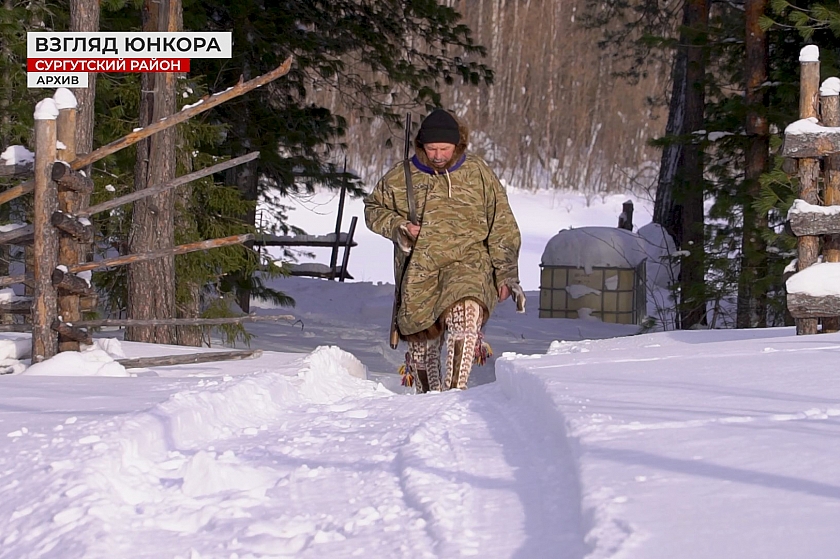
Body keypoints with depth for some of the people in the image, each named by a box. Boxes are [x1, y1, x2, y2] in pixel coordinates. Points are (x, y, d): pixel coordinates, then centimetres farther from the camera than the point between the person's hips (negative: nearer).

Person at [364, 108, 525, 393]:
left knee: (465, 313, -30)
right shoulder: (400, 177, 6)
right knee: (421, 337, 4)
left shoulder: (478, 173, 4)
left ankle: (455, 388, -31)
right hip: (419, 268, 2)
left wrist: (505, 273, 1)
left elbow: (502, 227, 7)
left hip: (469, 261, -2)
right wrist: (398, 227, -1)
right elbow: (374, 209, 20)